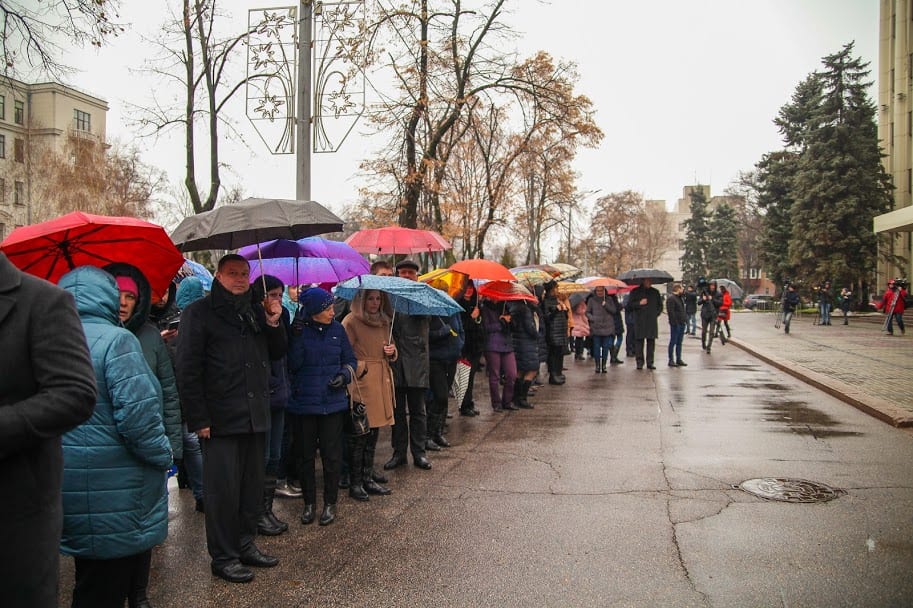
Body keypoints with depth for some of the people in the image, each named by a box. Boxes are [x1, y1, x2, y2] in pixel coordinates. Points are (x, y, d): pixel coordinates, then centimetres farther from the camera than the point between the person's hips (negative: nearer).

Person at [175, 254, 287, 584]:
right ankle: (223, 557, 15)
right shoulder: (199, 312, -5)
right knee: (223, 489, 1)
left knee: (252, 486, 14)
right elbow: (187, 369, -10)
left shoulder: (256, 312, 14)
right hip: (220, 420, -6)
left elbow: (278, 353, 17)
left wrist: (274, 324, -2)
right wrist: (198, 419, -15)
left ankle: (245, 544, 29)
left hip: (256, 417, 6)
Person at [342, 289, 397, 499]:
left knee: (373, 433, 12)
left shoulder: (384, 322, 16)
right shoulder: (351, 321, -8)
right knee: (360, 434, -5)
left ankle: (368, 479, 21)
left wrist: (392, 351, 4)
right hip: (361, 382, -7)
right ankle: (355, 483, 4)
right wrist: (359, 368, -18)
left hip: (382, 382, 8)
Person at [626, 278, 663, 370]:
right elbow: (629, 305, 2)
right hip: (639, 321, -3)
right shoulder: (635, 291, 4)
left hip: (652, 321, 3)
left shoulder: (655, 292, 14)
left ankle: (650, 362, 8)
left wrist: (656, 314, 10)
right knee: (639, 341, -5)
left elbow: (660, 305, 23)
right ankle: (640, 362, 2)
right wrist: (639, 303, -11)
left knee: (651, 341, 2)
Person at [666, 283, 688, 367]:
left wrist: (686, 321, 16)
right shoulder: (671, 298, -12)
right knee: (673, 342, -4)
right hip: (675, 324, -9)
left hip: (682, 323, 9)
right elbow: (671, 312, -18)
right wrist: (674, 322, -22)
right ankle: (671, 360, -1)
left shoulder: (681, 298, 19)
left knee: (679, 342, 12)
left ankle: (678, 359, 17)